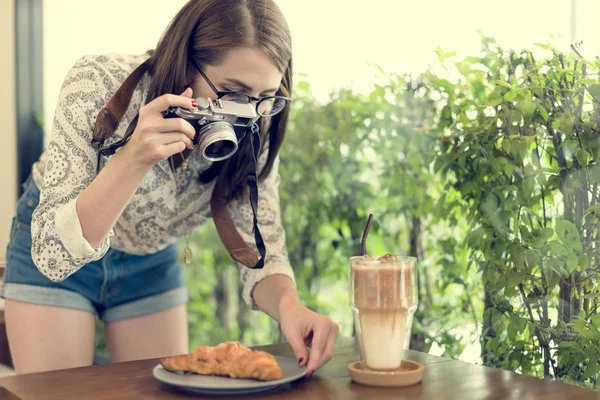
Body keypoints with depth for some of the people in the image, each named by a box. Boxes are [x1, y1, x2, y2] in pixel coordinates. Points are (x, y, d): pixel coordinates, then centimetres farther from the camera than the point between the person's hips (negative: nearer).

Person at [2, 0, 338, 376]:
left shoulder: (254, 133, -22)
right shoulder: (98, 85, -33)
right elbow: (52, 252, -36)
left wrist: (288, 303, -41)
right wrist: (134, 158, -51)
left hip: (152, 261, 3)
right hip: (48, 255, -2)